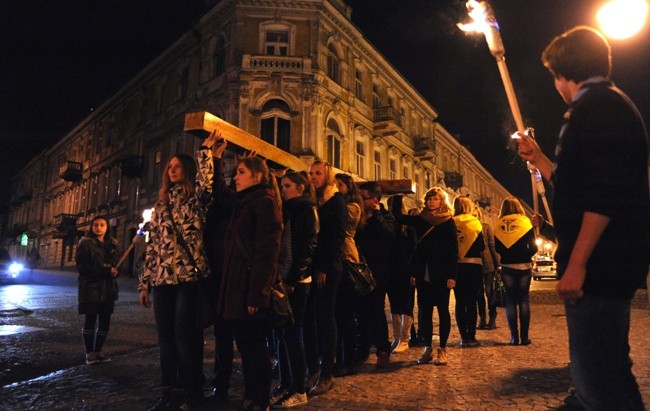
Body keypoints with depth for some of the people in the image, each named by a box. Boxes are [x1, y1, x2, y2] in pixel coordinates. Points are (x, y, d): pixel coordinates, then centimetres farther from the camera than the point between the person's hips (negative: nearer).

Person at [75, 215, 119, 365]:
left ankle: (98, 351, 19)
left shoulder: (112, 244, 11)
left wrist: (114, 271, -8)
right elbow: (82, 266, -11)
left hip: (108, 289, 5)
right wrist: (105, 271, -19)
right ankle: (89, 353, 13)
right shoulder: (85, 243, -3)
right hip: (90, 288, -4)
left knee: (105, 322, 6)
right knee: (90, 321, 2)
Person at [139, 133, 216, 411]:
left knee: (185, 336, -4)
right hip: (162, 278, 6)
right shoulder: (161, 205, 19)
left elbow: (206, 181, -21)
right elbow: (152, 245, 17)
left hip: (189, 276, -5)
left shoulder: (195, 199, 4)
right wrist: (145, 282, 14)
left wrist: (205, 150, -13)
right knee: (165, 337, 9)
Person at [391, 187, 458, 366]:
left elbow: (453, 251, -6)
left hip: (441, 275, -4)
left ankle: (442, 350, 13)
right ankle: (427, 349, 16)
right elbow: (398, 216, 8)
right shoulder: (421, 220, 10)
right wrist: (398, 196, -2)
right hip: (424, 274, 4)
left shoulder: (448, 222, -2)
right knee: (424, 311, 7)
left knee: (443, 310, 4)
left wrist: (452, 275, -13)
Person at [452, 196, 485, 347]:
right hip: (474, 265, -1)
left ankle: (464, 337, 9)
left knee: (460, 302, 7)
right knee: (472, 302, 3)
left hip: (456, 266, 1)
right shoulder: (474, 222, -3)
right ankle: (471, 336, 4)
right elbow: (482, 246, -4)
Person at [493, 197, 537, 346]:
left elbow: (497, 248, 1)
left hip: (507, 268, 1)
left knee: (510, 300, 7)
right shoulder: (525, 222, -3)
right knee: (523, 300, 6)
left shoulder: (499, 225, 1)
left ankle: (514, 336, 6)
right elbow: (533, 248, -6)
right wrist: (524, 255, 10)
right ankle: (524, 336, 6)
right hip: (523, 267, -1)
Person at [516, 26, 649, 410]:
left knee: (597, 380, -7)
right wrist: (538, 158, 34)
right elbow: (575, 187, 30)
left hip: (598, 265, -11)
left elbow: (606, 194, -22)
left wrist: (576, 263, -24)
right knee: (611, 374, 20)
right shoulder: (608, 107, 23)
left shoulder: (600, 104, -9)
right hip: (607, 265, 11)